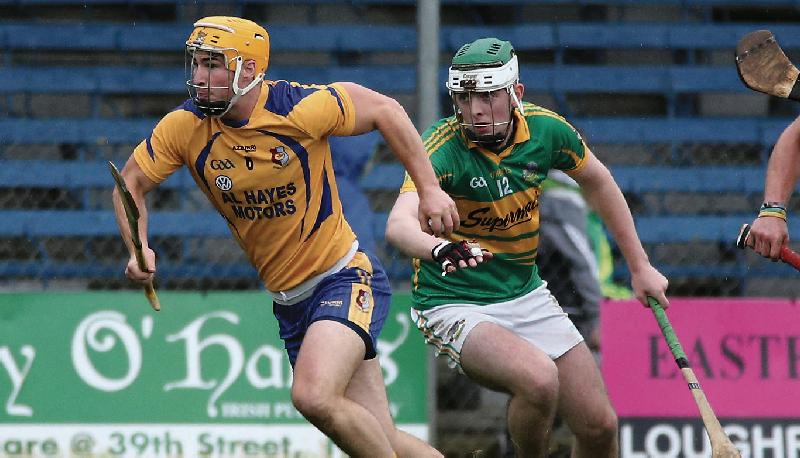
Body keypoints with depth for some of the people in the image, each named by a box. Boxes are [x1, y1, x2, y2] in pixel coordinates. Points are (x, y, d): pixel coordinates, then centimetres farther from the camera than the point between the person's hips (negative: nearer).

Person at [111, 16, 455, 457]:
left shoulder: (301, 108, -18)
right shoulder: (184, 126, -7)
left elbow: (385, 110, -4)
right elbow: (132, 184, 6)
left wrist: (430, 190, -6)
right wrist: (139, 249, -12)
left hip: (344, 277, -5)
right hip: (289, 301, 5)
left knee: (314, 397, -29)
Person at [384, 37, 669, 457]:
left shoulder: (545, 130, -8)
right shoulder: (443, 147, -23)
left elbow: (596, 182, 13)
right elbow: (398, 225, -40)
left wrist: (639, 266, 15)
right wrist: (443, 250, -62)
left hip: (525, 293, 6)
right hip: (454, 305, -5)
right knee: (539, 379, -32)